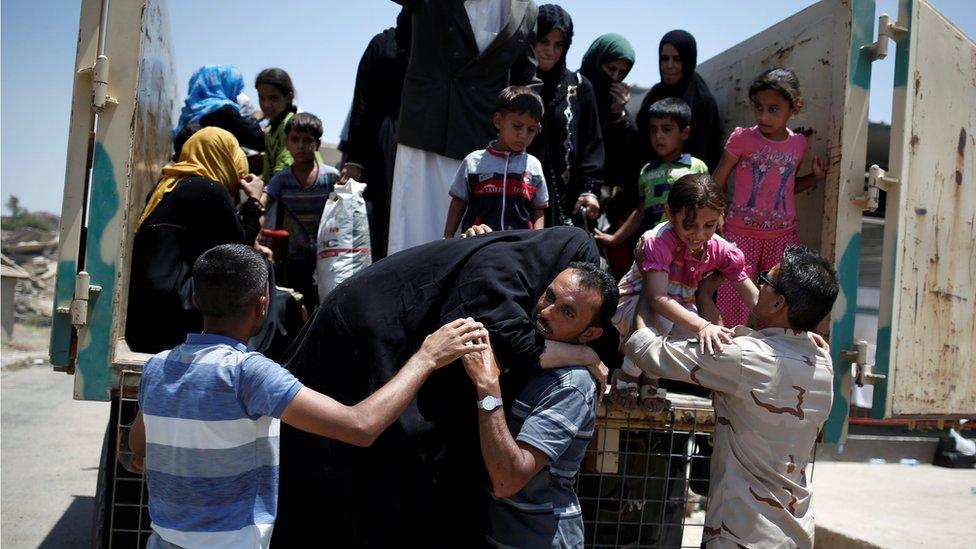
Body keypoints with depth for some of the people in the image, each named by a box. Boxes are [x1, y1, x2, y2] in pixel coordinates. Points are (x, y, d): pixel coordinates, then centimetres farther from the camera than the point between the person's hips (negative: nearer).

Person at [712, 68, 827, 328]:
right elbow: (717, 184, -2)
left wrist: (815, 176, 4)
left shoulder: (799, 143, 5)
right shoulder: (742, 138, -6)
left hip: (782, 235, 3)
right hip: (741, 233, -3)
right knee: (733, 300, -2)